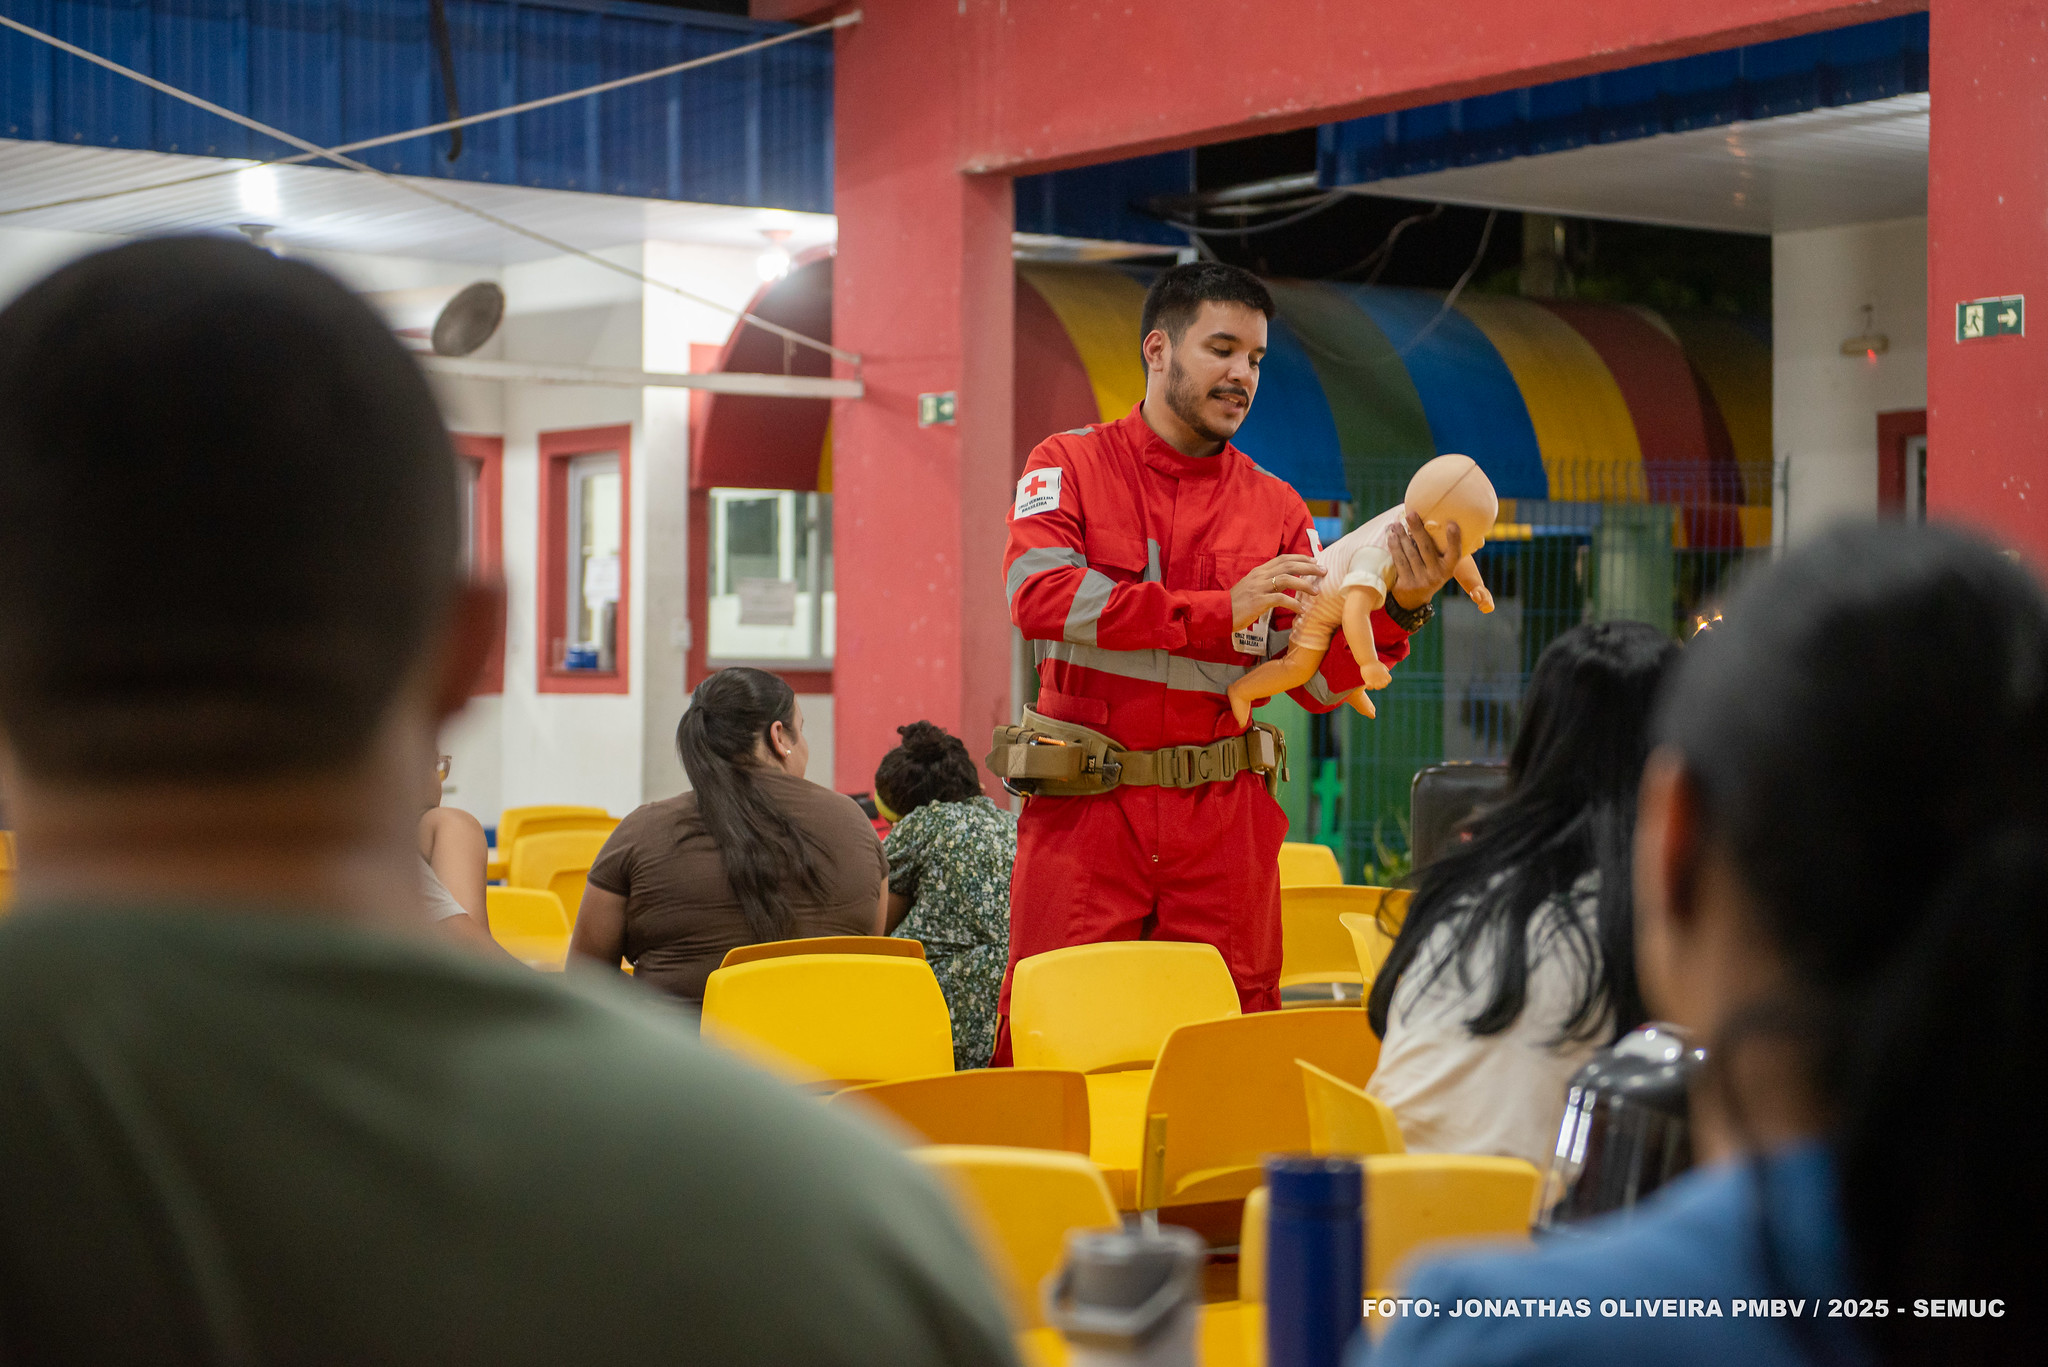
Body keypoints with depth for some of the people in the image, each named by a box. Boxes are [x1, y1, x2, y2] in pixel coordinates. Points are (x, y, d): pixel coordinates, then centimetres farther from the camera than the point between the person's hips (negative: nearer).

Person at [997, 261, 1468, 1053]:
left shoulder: (1276, 509, 11)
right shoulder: (1071, 466, 4)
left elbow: (1318, 683, 6)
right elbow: (1037, 595, -15)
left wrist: (1399, 609, -13)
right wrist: (1220, 611, -18)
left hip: (1223, 818, 3)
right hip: (1086, 810, -2)